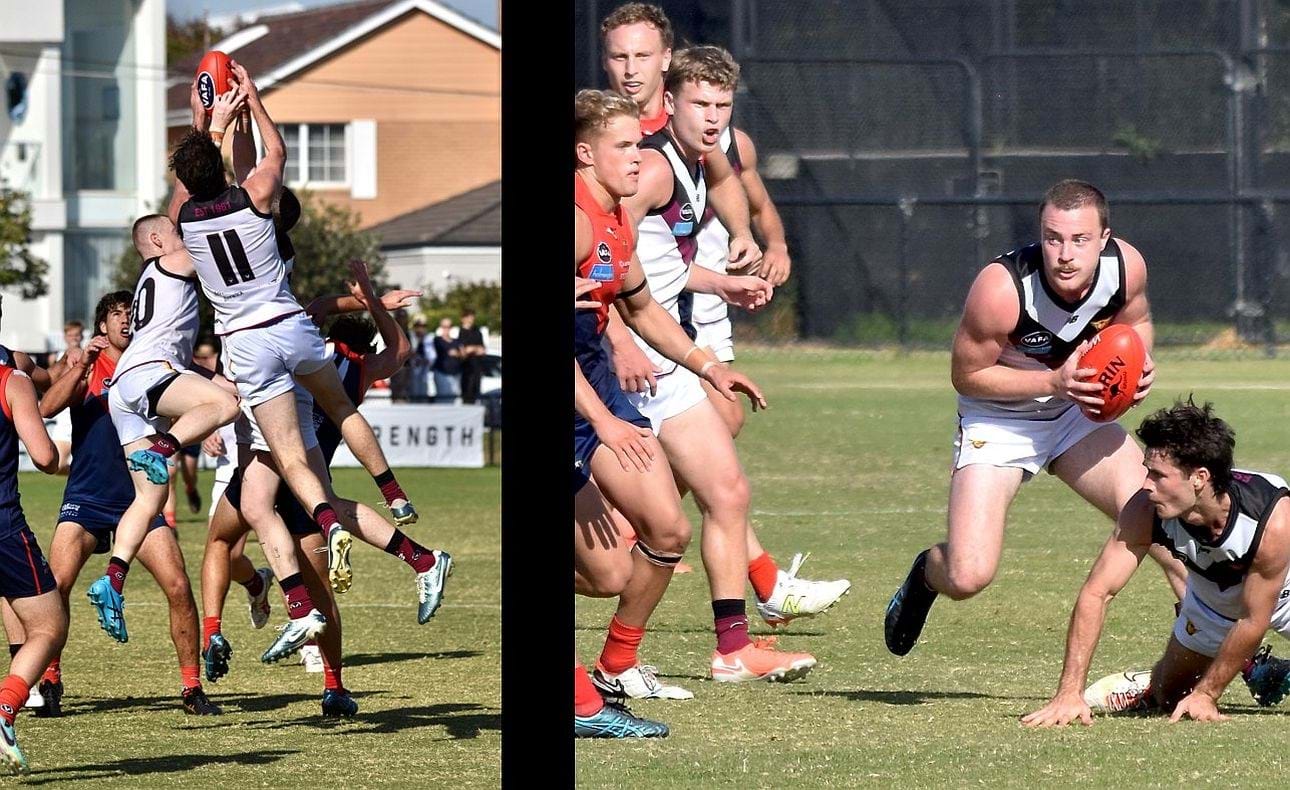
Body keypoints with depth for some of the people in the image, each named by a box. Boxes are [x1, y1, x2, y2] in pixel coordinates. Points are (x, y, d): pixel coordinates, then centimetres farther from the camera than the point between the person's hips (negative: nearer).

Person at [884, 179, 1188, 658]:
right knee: (967, 577, -16)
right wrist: (1055, 381, -30)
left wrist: (1140, 366, -15)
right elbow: (966, 376, -19)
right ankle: (925, 575, 22)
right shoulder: (1001, 289, -32)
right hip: (998, 422, -4)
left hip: (1078, 417, 4)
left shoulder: (1126, 266, -17)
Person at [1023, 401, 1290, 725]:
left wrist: (1206, 695, -24)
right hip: (1213, 599, 3)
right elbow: (1096, 593, -31)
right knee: (1169, 697, 7)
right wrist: (1069, 693, -38)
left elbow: (1253, 621, -30)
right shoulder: (1145, 512, -34)